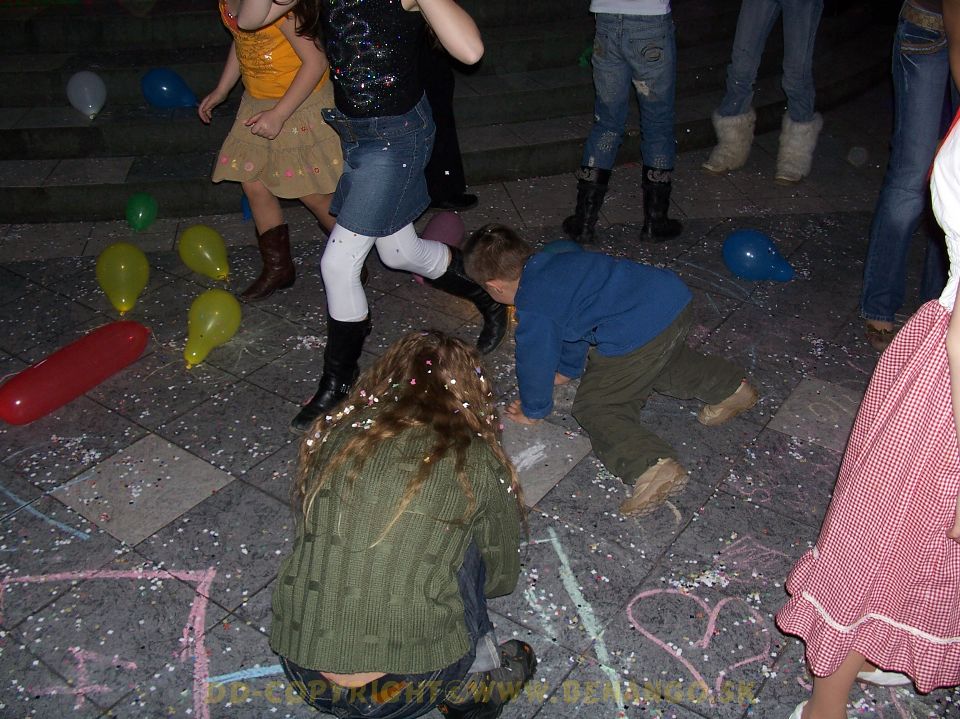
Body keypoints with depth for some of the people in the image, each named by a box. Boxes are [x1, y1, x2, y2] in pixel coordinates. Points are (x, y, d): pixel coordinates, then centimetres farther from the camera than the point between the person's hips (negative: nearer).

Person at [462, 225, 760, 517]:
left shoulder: (534, 310, -8)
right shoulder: (549, 262, 20)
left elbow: (536, 361, 0)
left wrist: (533, 411, 19)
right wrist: (568, 369, 45)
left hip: (640, 336, -9)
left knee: (594, 408, 2)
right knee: (661, 359, 40)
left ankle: (651, 465, -18)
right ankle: (731, 385, 35)